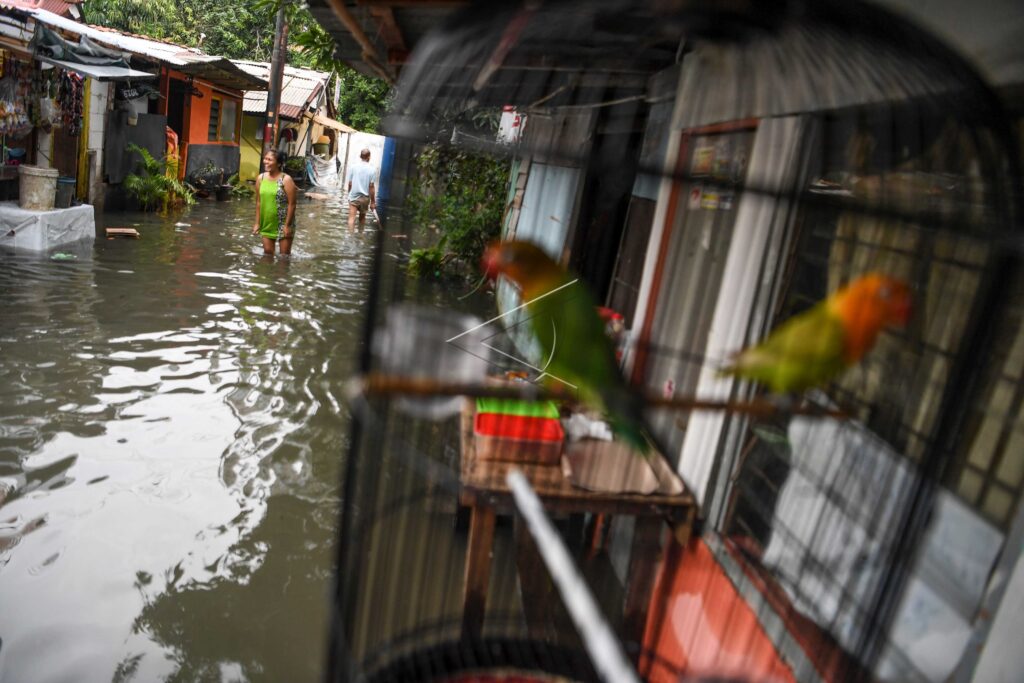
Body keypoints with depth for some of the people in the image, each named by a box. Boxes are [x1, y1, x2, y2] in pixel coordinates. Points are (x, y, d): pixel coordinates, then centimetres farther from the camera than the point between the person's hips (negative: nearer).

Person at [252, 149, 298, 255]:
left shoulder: (286, 179, -15)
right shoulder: (260, 178, 1)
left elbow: (292, 204, -14)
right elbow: (258, 202, 8)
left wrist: (287, 225, -15)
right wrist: (257, 222, 6)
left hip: (283, 223, -5)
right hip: (267, 223, 5)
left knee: (284, 254, 5)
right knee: (267, 252, 12)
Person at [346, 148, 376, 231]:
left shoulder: (353, 167, -3)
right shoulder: (371, 170, -7)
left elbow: (350, 183, 0)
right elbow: (371, 187, -9)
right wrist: (373, 201, -3)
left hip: (353, 196, -1)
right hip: (365, 197, 1)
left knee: (352, 218, -5)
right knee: (362, 216, 19)